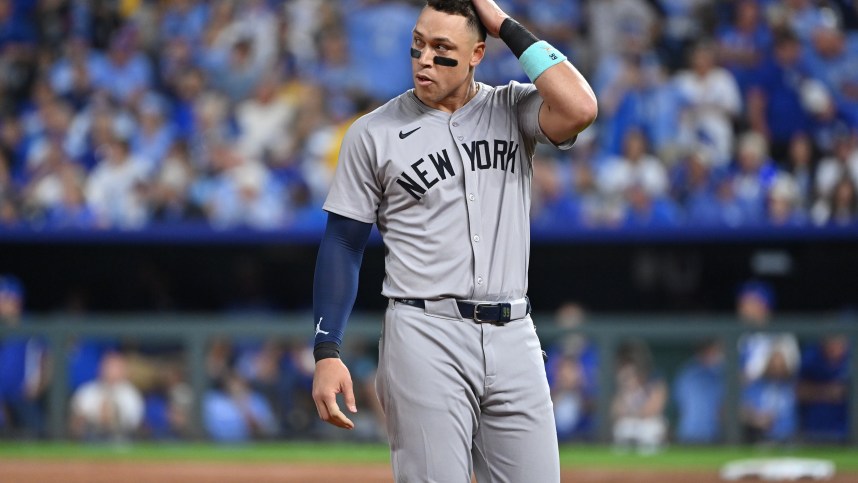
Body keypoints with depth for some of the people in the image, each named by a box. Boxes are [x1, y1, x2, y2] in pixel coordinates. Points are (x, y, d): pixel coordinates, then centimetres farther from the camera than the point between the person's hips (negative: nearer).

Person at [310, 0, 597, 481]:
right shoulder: (374, 133, 3)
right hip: (425, 338, -2)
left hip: (513, 336, 2)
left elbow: (579, 109, -15)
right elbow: (343, 245, 4)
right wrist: (327, 352, -5)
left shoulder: (513, 109, 7)